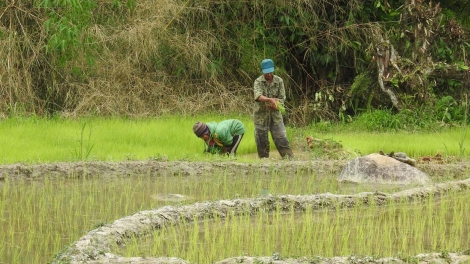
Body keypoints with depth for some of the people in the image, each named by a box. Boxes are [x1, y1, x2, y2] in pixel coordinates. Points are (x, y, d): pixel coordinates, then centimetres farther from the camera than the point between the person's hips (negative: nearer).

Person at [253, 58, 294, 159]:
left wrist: (273, 104, -23)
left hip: (275, 114, 0)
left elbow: (282, 98, -2)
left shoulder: (279, 81, 0)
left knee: (281, 138, -6)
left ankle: (290, 158, -7)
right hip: (261, 115, 0)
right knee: (261, 141, 4)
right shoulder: (258, 82, -6)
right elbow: (258, 96, -25)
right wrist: (270, 100, -43)